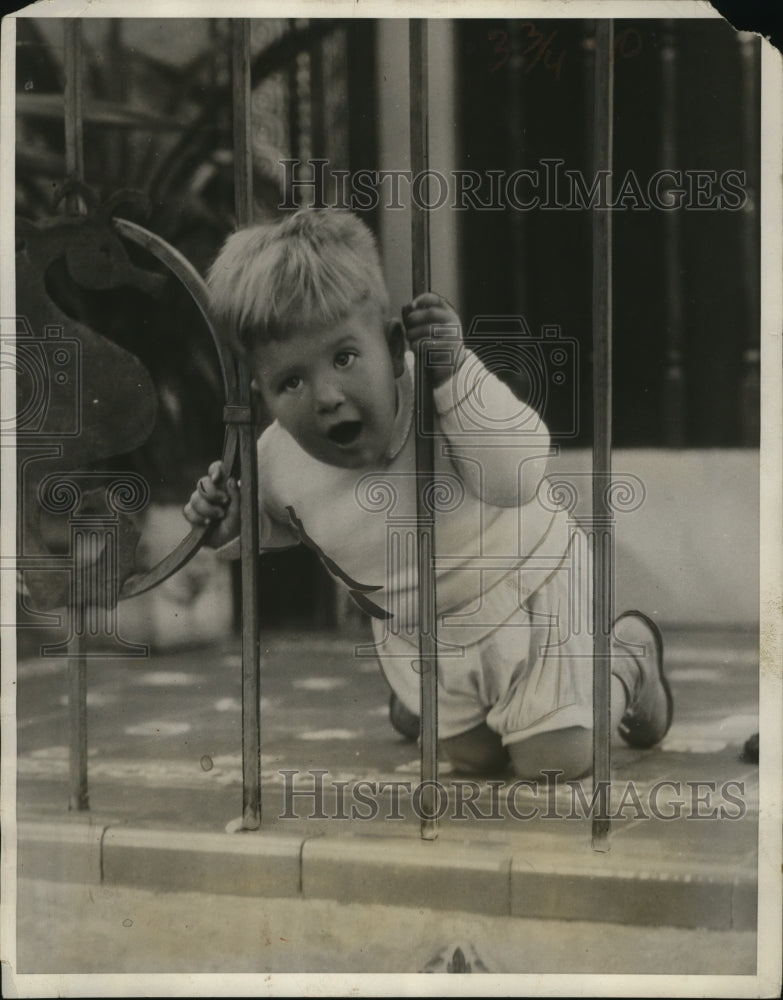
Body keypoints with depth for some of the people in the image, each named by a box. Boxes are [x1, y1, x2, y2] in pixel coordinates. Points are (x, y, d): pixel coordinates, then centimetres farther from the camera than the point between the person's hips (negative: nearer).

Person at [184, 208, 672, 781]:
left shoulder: (439, 388, -35)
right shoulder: (278, 460, -21)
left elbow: (517, 479, -44)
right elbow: (285, 519, 2)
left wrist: (456, 373, -53)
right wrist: (235, 526, -21)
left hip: (525, 586, -4)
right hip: (417, 633, 4)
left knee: (556, 761, -2)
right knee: (473, 757, 16)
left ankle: (631, 656, 26)